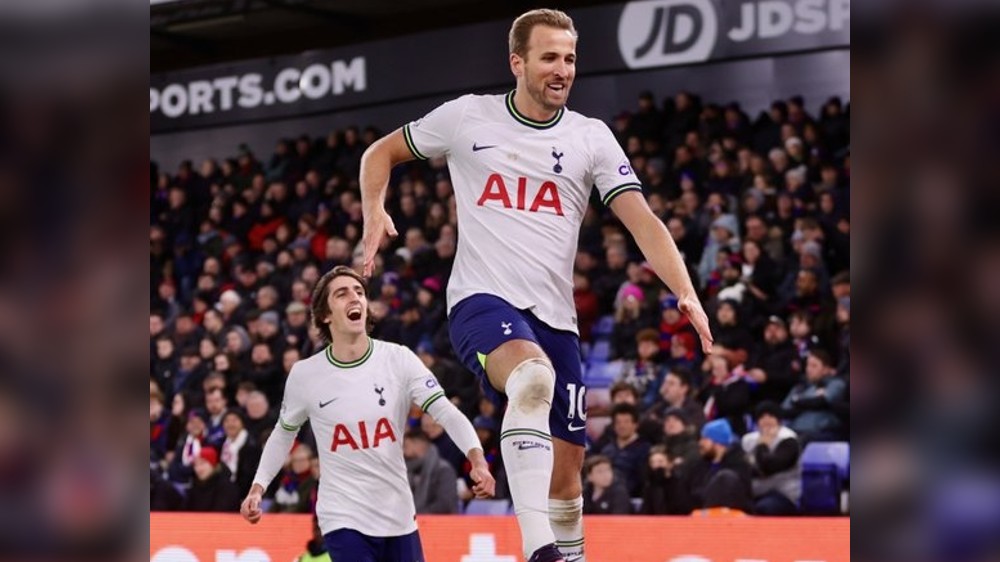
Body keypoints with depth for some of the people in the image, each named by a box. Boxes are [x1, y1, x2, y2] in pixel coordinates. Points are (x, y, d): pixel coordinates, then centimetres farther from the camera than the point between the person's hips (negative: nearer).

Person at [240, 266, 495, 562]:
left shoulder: (398, 359, -5)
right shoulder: (305, 374, -4)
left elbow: (446, 412, -12)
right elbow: (283, 434, 12)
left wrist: (477, 460, -28)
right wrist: (257, 488, 3)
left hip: (399, 514, 2)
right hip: (343, 518, -2)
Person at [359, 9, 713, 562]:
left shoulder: (590, 137, 6)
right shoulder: (467, 117, 4)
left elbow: (642, 220, -3)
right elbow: (381, 152, 17)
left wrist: (686, 293, -18)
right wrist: (374, 214, -2)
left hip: (554, 316, 4)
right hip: (482, 300, -4)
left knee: (565, 470, 5)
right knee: (533, 375, -36)